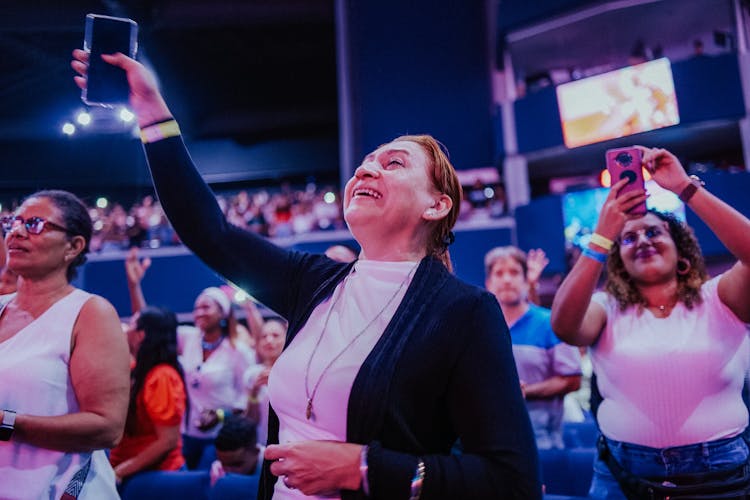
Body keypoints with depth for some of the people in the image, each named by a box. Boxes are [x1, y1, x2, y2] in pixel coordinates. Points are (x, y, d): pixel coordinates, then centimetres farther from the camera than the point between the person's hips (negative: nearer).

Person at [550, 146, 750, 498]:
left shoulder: (717, 300, 2)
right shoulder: (607, 310, 1)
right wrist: (603, 236, -22)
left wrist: (685, 188, -19)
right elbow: (563, 325, -20)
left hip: (719, 470, 0)